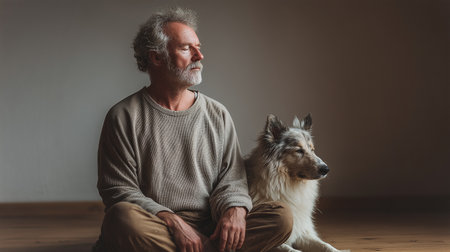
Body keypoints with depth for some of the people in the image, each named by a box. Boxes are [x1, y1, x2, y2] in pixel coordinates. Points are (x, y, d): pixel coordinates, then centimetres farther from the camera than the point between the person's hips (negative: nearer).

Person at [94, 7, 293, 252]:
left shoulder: (218, 114, 13)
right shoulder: (124, 117, 1)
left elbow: (232, 178, 11)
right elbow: (118, 189, -4)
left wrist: (235, 209, -13)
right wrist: (172, 222, -17)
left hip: (210, 229, 4)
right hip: (156, 228, -3)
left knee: (281, 217, -19)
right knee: (123, 217, -37)